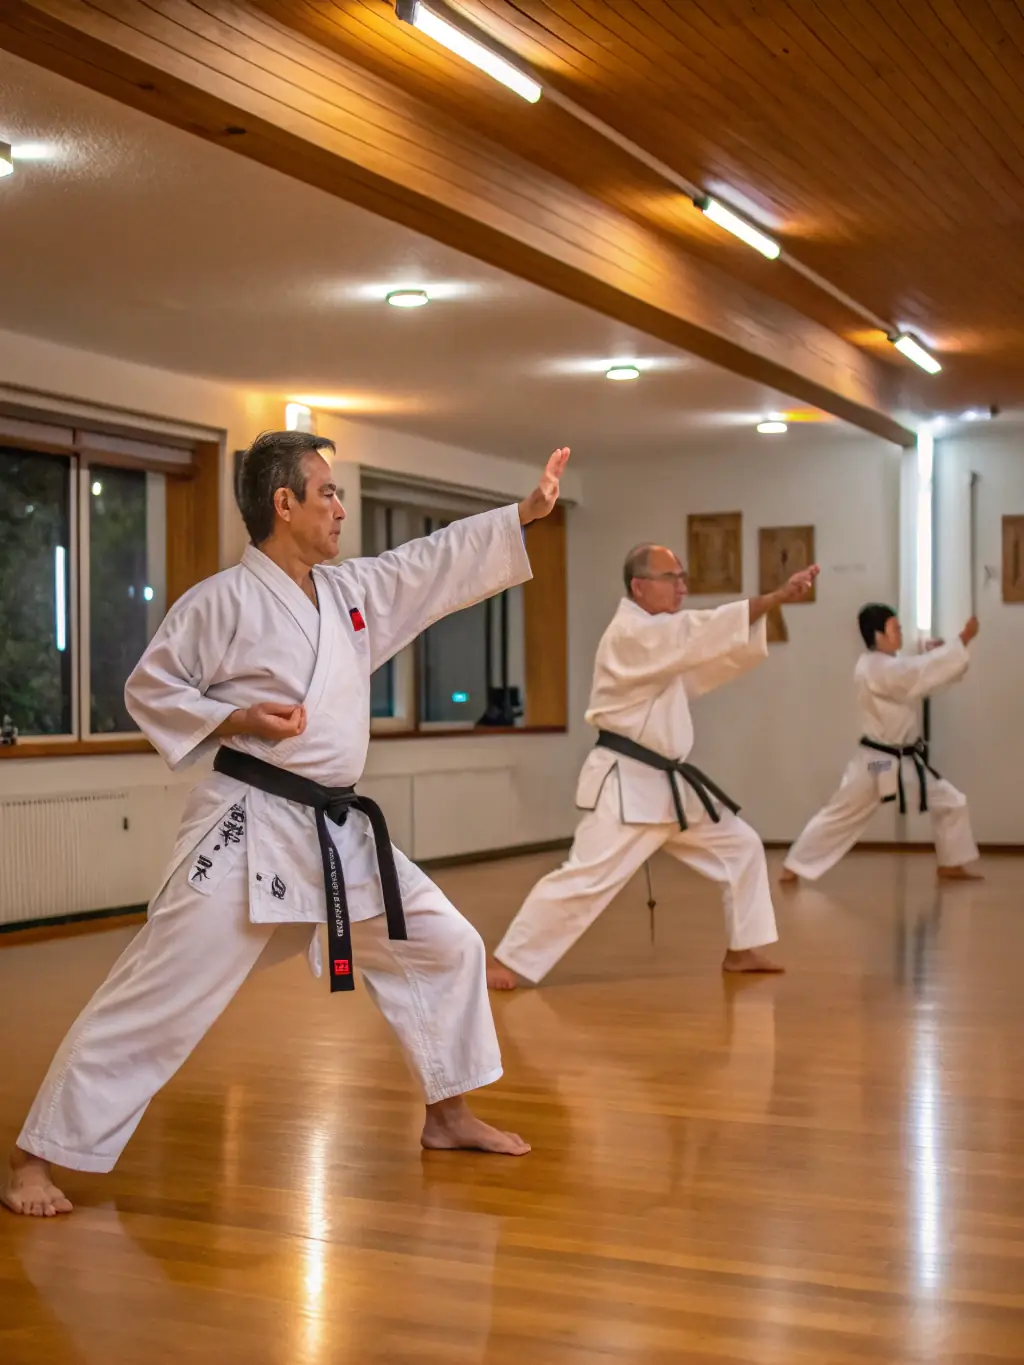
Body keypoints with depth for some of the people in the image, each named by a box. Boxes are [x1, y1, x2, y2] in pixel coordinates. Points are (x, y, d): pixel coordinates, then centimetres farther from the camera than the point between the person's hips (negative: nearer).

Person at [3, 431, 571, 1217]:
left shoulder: (356, 590, 10)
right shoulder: (225, 600, -10)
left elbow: (445, 560, 16)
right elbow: (150, 689, -4)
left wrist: (529, 511, 13)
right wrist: (235, 721, -17)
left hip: (341, 829, 8)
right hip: (249, 827, -8)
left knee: (445, 946, 13)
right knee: (160, 993, -8)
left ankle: (448, 1114, 30)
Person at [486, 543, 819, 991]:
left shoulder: (659, 633, 17)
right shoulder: (631, 632, -16)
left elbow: (716, 652, 14)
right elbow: (703, 633, -28)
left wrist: (774, 603, -1)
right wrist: (778, 597, -33)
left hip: (669, 781, 10)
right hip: (625, 783, -10)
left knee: (741, 847, 12)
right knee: (586, 877, -15)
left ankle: (743, 950, 22)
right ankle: (503, 961, -6)